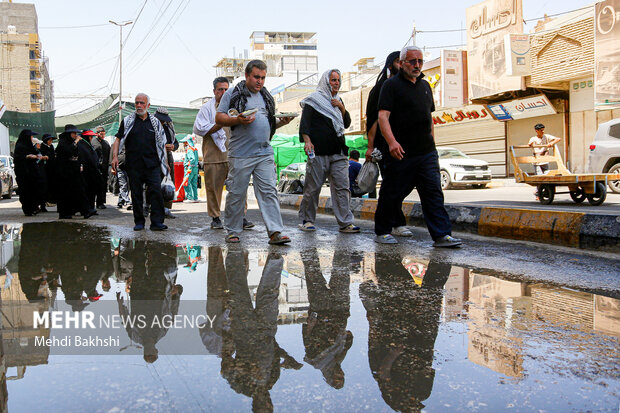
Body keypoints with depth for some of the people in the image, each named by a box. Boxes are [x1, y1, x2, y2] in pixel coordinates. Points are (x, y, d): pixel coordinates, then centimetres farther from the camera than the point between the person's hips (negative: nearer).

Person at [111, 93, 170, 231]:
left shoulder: (155, 122, 12)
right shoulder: (127, 121, 10)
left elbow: (162, 144, 15)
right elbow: (118, 140, 9)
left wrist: (165, 163, 11)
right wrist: (115, 156, -5)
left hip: (152, 164, 0)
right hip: (133, 165, 0)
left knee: (156, 191, -11)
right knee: (136, 194, 4)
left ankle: (157, 222, -9)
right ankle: (139, 222, 14)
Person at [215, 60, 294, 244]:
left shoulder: (266, 97, 20)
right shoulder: (233, 94, 3)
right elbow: (219, 118, -1)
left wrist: (282, 122, 6)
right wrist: (238, 120, -16)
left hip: (264, 154, 4)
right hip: (240, 155, -4)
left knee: (269, 192, -3)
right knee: (236, 194, 2)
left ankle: (275, 232, -5)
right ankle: (233, 231, 16)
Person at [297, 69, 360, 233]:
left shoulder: (337, 101, 22)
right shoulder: (314, 100, 4)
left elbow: (347, 124, 18)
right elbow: (304, 123, -4)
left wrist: (341, 108, 3)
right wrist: (307, 141, -19)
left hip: (338, 153, 6)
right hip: (318, 152, -5)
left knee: (342, 187, -1)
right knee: (313, 187, -1)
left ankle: (345, 223, 0)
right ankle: (306, 220, 12)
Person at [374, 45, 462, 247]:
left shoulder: (425, 86, 18)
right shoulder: (391, 85, -3)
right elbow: (383, 116, -13)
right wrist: (392, 141, -27)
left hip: (426, 153, 6)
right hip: (401, 153, -5)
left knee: (433, 192, 0)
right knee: (392, 194, 3)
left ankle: (442, 235, 0)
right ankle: (382, 232, 19)